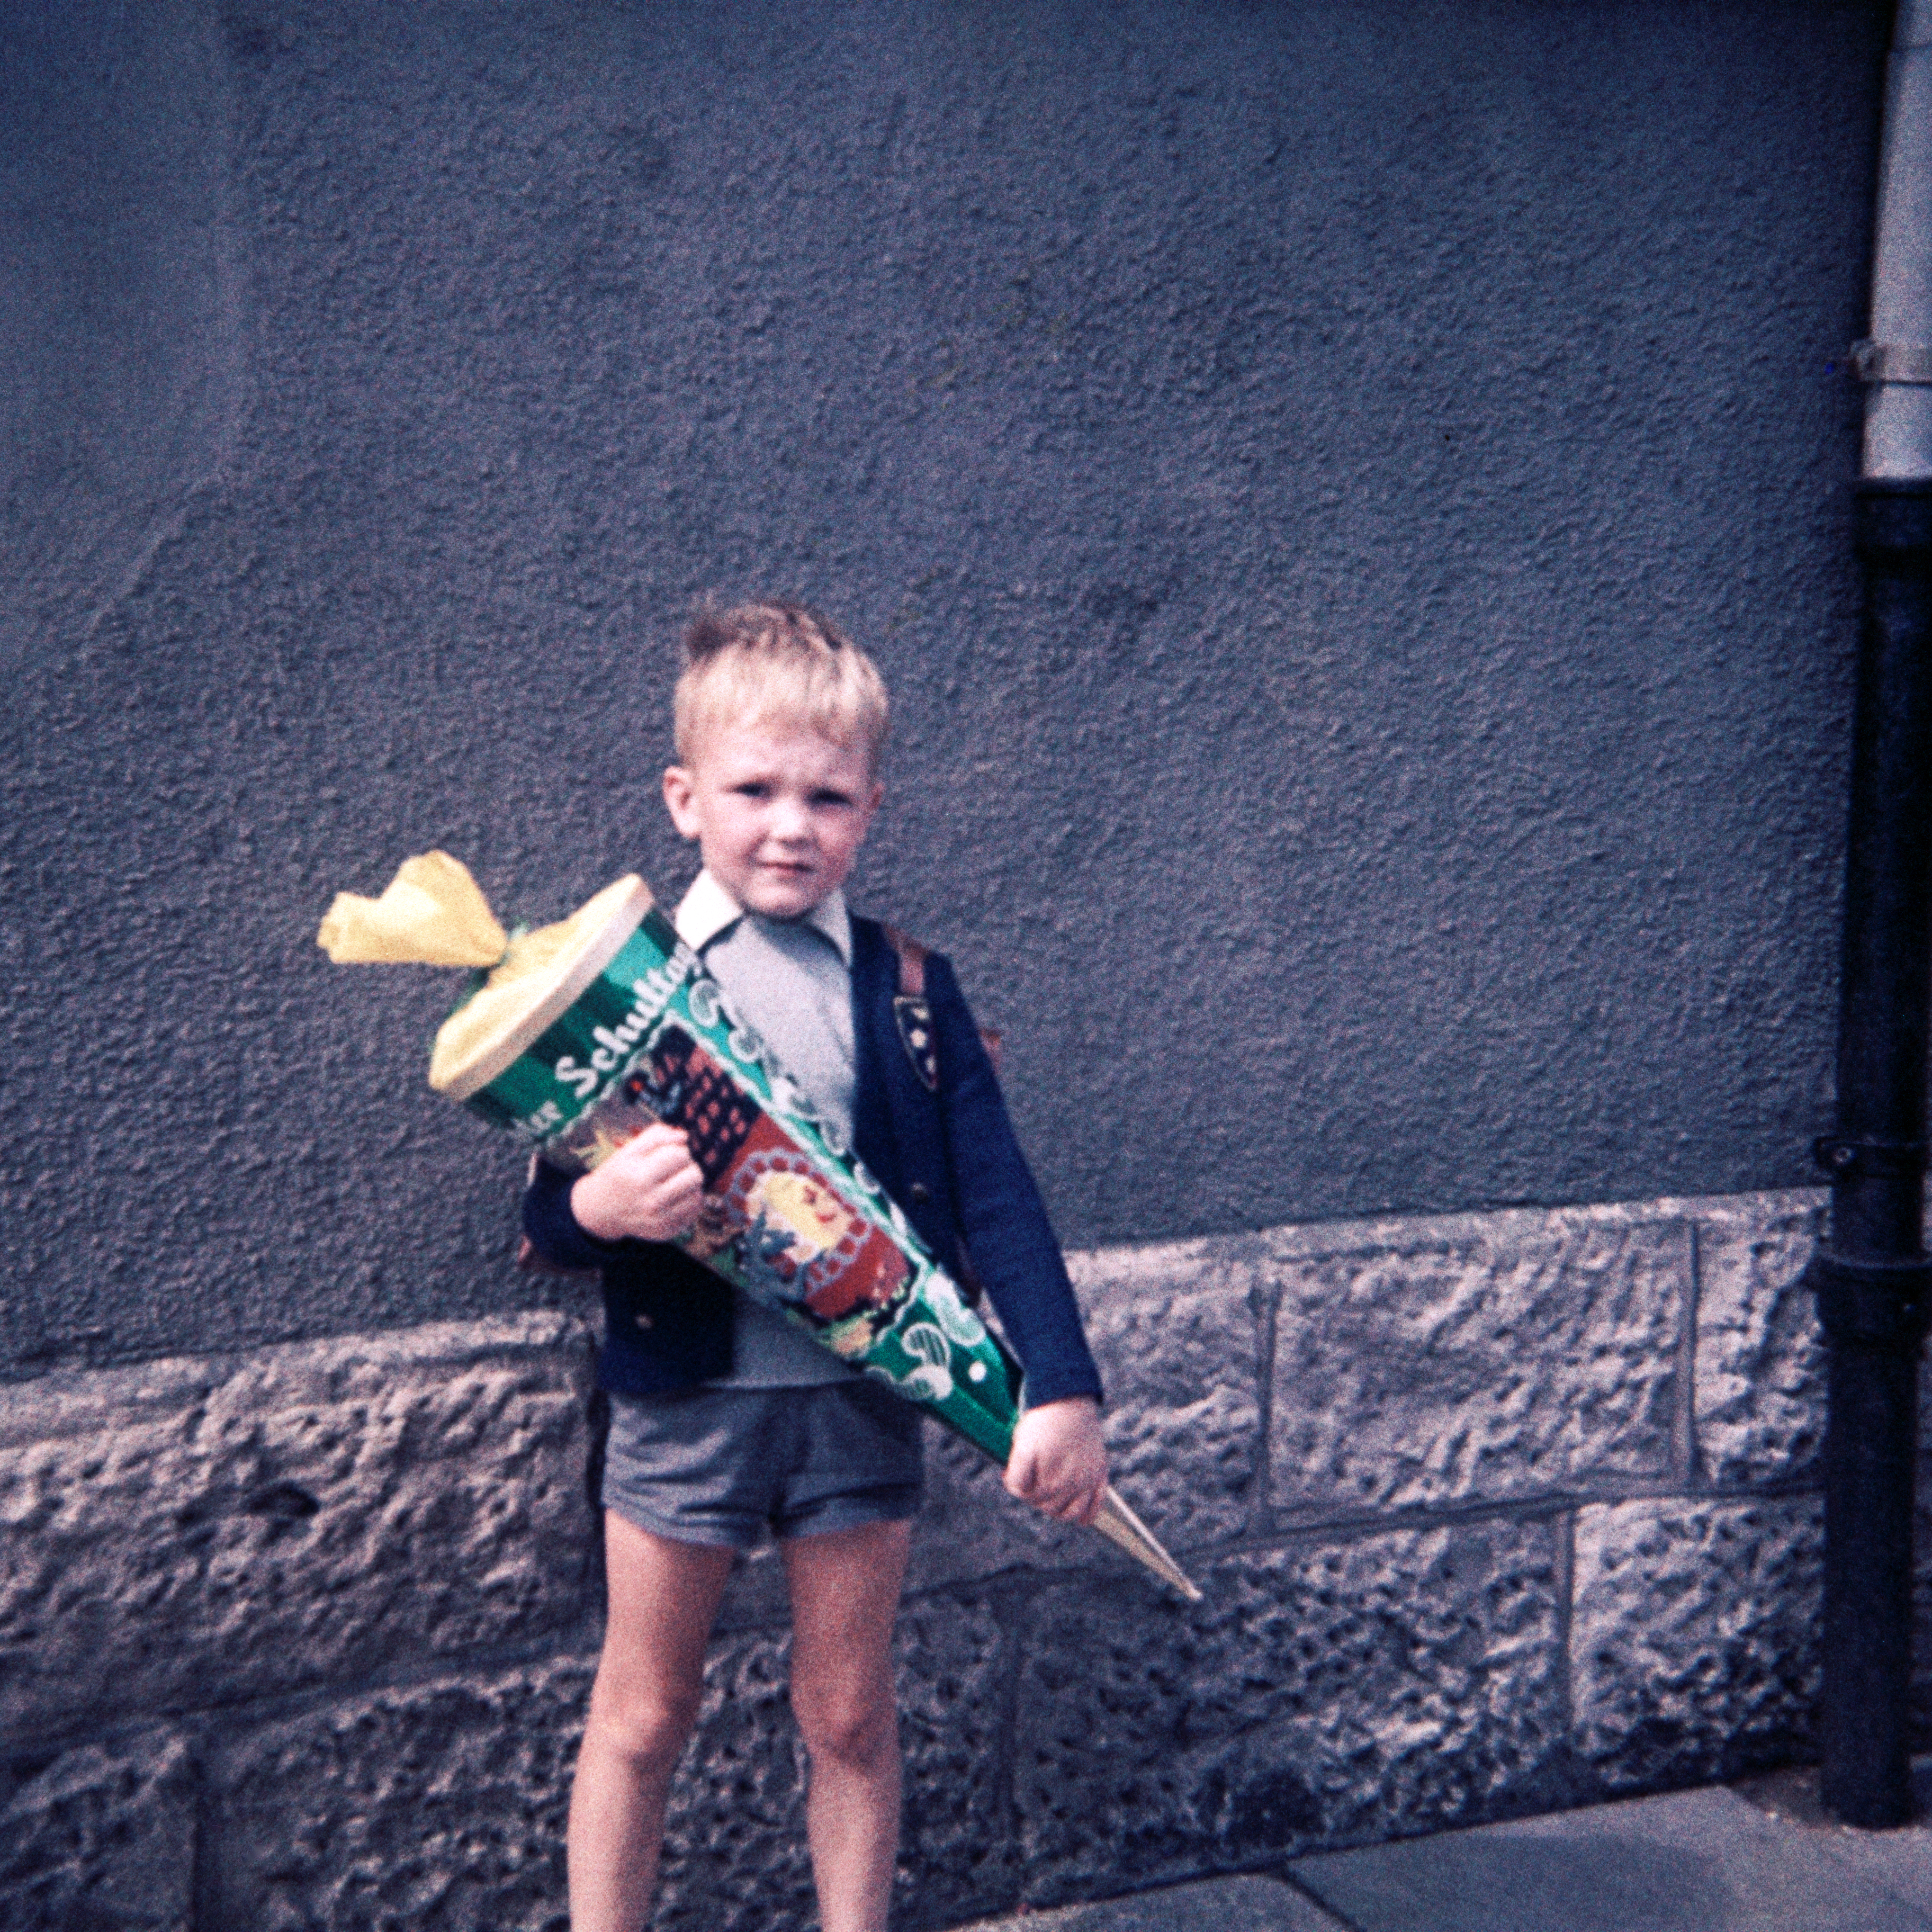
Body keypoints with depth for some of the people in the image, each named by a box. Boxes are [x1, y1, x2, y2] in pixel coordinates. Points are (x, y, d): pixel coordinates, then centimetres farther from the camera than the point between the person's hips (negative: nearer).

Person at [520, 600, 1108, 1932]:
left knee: (851, 1720, 14)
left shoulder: (909, 991, 0)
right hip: (686, 1398, -1)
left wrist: (1064, 1389, -12)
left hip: (865, 1402, 1)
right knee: (642, 1720, 13)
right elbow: (544, 1216, -2)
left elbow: (996, 1197, -3)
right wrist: (598, 1208, -26)